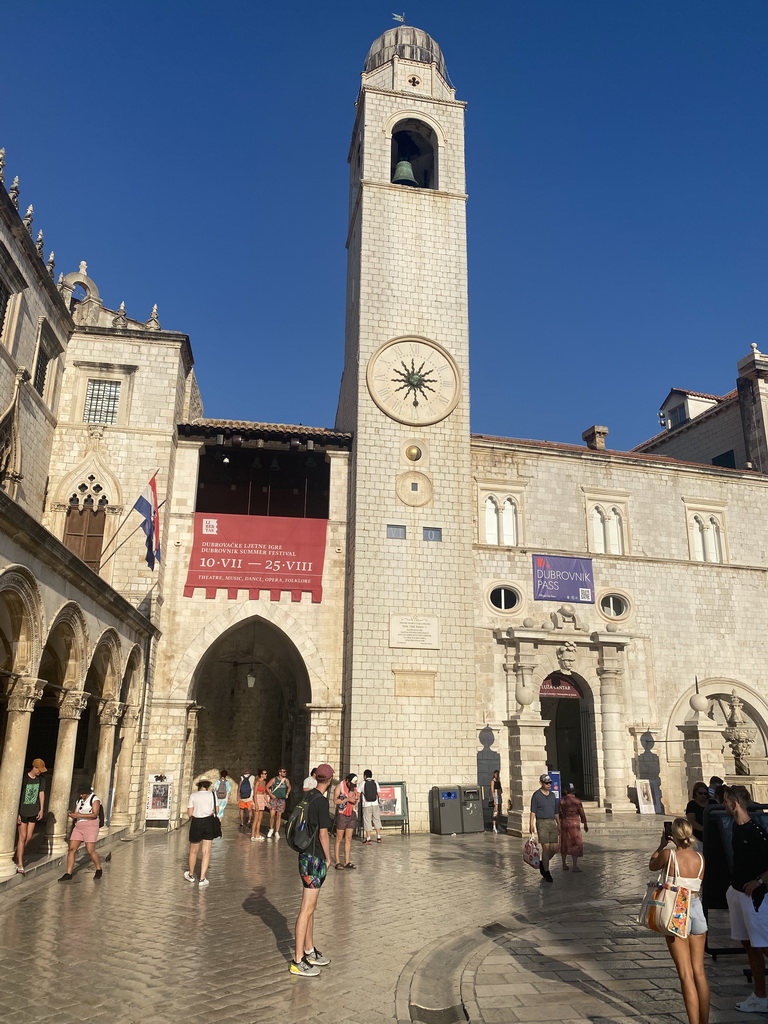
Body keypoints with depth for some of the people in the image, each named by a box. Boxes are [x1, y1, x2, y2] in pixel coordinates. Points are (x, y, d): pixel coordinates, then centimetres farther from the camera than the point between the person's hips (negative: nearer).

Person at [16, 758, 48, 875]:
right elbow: (18, 796, -12)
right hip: (23, 811, -5)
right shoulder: (24, 779, -15)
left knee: (29, 837, 8)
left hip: (34, 812, 5)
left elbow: (41, 794, 6)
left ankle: (17, 855, 29)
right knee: (22, 837, -3)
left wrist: (41, 810, 1)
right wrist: (17, 813, -13)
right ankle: (20, 865, 4)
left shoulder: (41, 779, 0)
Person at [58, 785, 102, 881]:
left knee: (90, 851, -11)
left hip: (90, 826, -7)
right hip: (78, 826, 7)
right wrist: (72, 814, -3)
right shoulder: (79, 800, 19)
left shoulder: (94, 799, -3)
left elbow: (94, 814, -14)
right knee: (71, 849, -6)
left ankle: (98, 870, 9)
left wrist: (79, 815, -18)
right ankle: (68, 873, -2)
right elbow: (75, 813, 21)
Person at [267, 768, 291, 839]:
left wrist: (287, 794, 8)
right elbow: (267, 787, -2)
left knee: (279, 816, 4)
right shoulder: (274, 780, -7)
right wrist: (271, 794, -9)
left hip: (282, 800, 3)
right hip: (274, 799, -3)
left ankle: (276, 832, 12)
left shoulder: (286, 780, 3)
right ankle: (271, 829, 14)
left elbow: (289, 787, 22)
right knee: (272, 815, -10)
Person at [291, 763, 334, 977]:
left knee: (310, 907, 18)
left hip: (306, 855, 9)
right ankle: (298, 961, 3)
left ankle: (310, 951, 30)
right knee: (306, 910, -3)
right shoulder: (321, 801, -18)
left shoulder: (309, 797, 8)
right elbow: (323, 834, -18)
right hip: (315, 858, -9)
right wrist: (328, 858, -4)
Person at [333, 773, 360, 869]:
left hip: (352, 815, 5)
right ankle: (337, 862, 4)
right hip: (342, 814, -5)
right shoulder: (340, 786, -8)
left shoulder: (354, 788, 8)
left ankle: (347, 861, 12)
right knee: (339, 838, -1)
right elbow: (335, 800, -15)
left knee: (349, 838, 7)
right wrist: (347, 799, -22)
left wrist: (356, 799, -1)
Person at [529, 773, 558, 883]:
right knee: (546, 848, -6)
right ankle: (546, 872, 5)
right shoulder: (536, 795, -3)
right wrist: (532, 825, -14)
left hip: (552, 823, 5)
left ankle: (543, 864, 26)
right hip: (542, 823, -5)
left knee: (554, 848, 2)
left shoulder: (552, 795, 13)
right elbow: (533, 812, -6)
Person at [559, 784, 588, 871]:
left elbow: (559, 814, -4)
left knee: (564, 844, 14)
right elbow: (582, 814, -3)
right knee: (575, 844, 3)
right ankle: (575, 866, -2)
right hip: (574, 824, -3)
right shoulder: (577, 801, -7)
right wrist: (585, 825, 11)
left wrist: (559, 824, 4)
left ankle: (564, 865, 20)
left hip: (564, 823, 3)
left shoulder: (562, 801, -2)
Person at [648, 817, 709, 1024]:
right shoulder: (700, 858, -2)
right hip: (696, 910, 4)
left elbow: (652, 865, 8)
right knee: (699, 971, 16)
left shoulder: (669, 854, -12)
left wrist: (662, 844, 17)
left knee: (686, 974, 2)